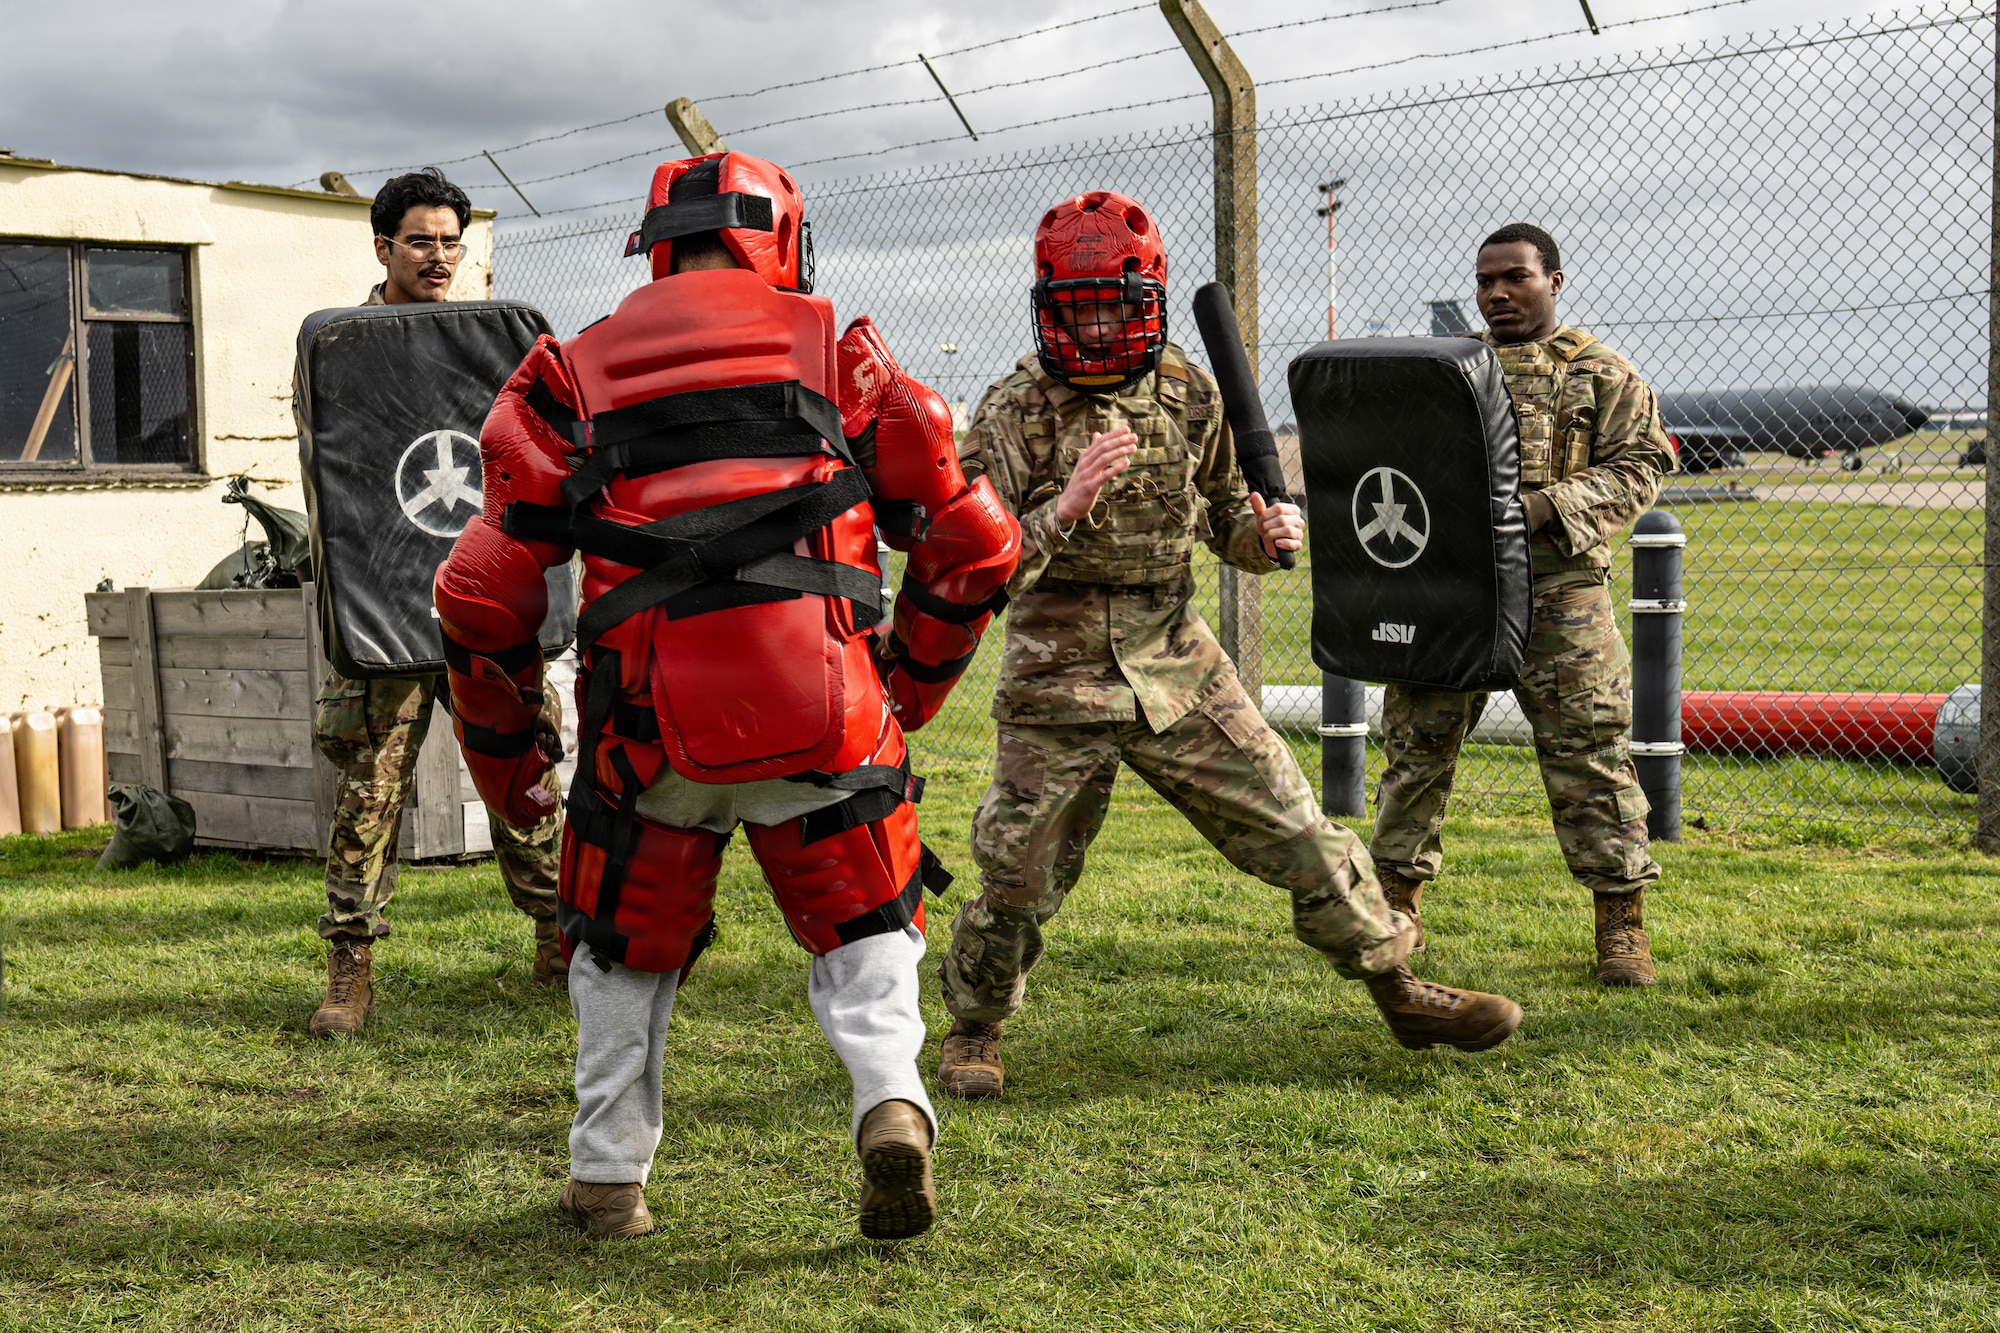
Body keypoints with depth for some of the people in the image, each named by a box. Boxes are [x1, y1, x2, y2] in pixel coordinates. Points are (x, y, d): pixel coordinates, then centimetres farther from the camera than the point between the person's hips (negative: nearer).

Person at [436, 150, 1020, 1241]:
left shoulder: (574, 375, 12)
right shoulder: (840, 357, 12)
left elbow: (484, 592, 9)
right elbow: (970, 543, 14)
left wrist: (499, 755, 21)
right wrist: (913, 687, 27)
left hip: (650, 724, 1)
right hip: (823, 718, -1)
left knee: (626, 946, 23)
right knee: (861, 928, 18)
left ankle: (608, 1178, 28)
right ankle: (892, 1099, -4)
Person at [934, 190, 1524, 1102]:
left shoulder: (1189, 395, 2)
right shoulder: (1014, 414, -10)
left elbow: (1227, 521, 14)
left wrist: (1266, 532, -10)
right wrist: (1066, 507, -30)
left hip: (1178, 665, 3)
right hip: (1060, 680, -3)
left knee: (1295, 829, 5)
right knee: (1018, 874, 5)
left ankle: (1399, 990, 21)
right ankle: (974, 1027, 30)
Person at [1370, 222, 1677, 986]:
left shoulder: (1600, 373, 6)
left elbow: (1638, 468, -1)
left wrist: (1544, 507, -15)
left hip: (1558, 587, -3)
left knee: (1589, 751, -4)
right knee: (1416, 742, 5)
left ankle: (1622, 922, 5)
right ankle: (1398, 905, 18)